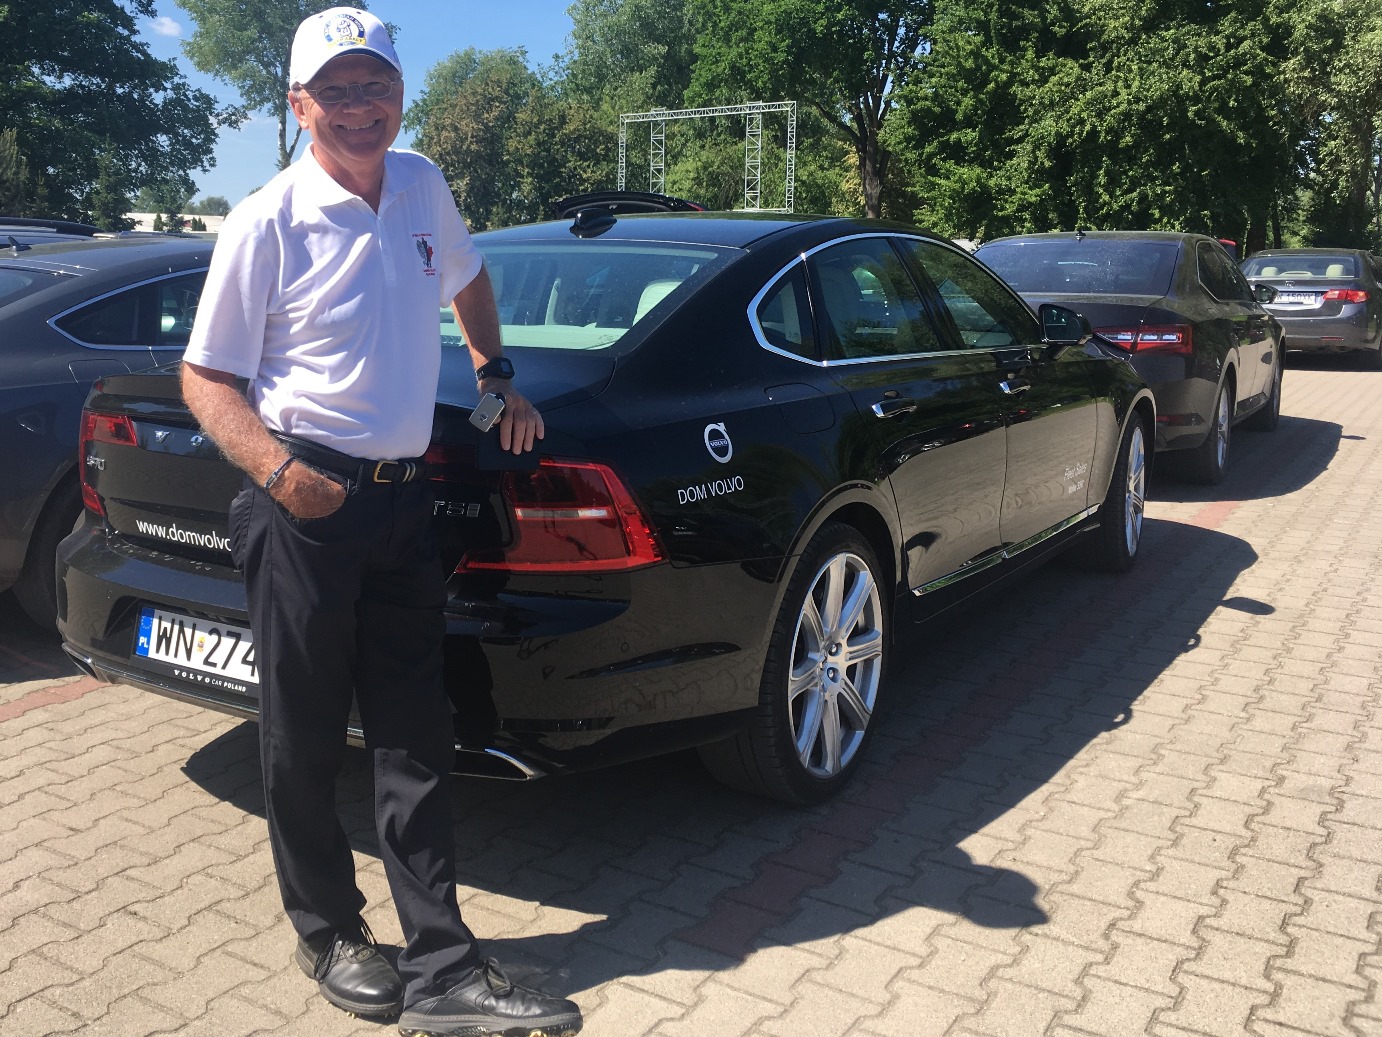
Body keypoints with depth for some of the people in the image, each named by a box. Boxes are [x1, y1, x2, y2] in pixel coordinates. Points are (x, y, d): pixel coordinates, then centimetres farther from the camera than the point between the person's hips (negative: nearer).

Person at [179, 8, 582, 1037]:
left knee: (416, 738, 5)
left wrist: (498, 376, 21)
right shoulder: (266, 224, -7)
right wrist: (275, 469, -21)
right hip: (305, 506, -5)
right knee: (305, 738, 6)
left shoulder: (422, 187, 9)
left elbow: (466, 279, 30)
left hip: (403, 495, 5)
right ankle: (329, 936, 27)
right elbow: (205, 377, -5)